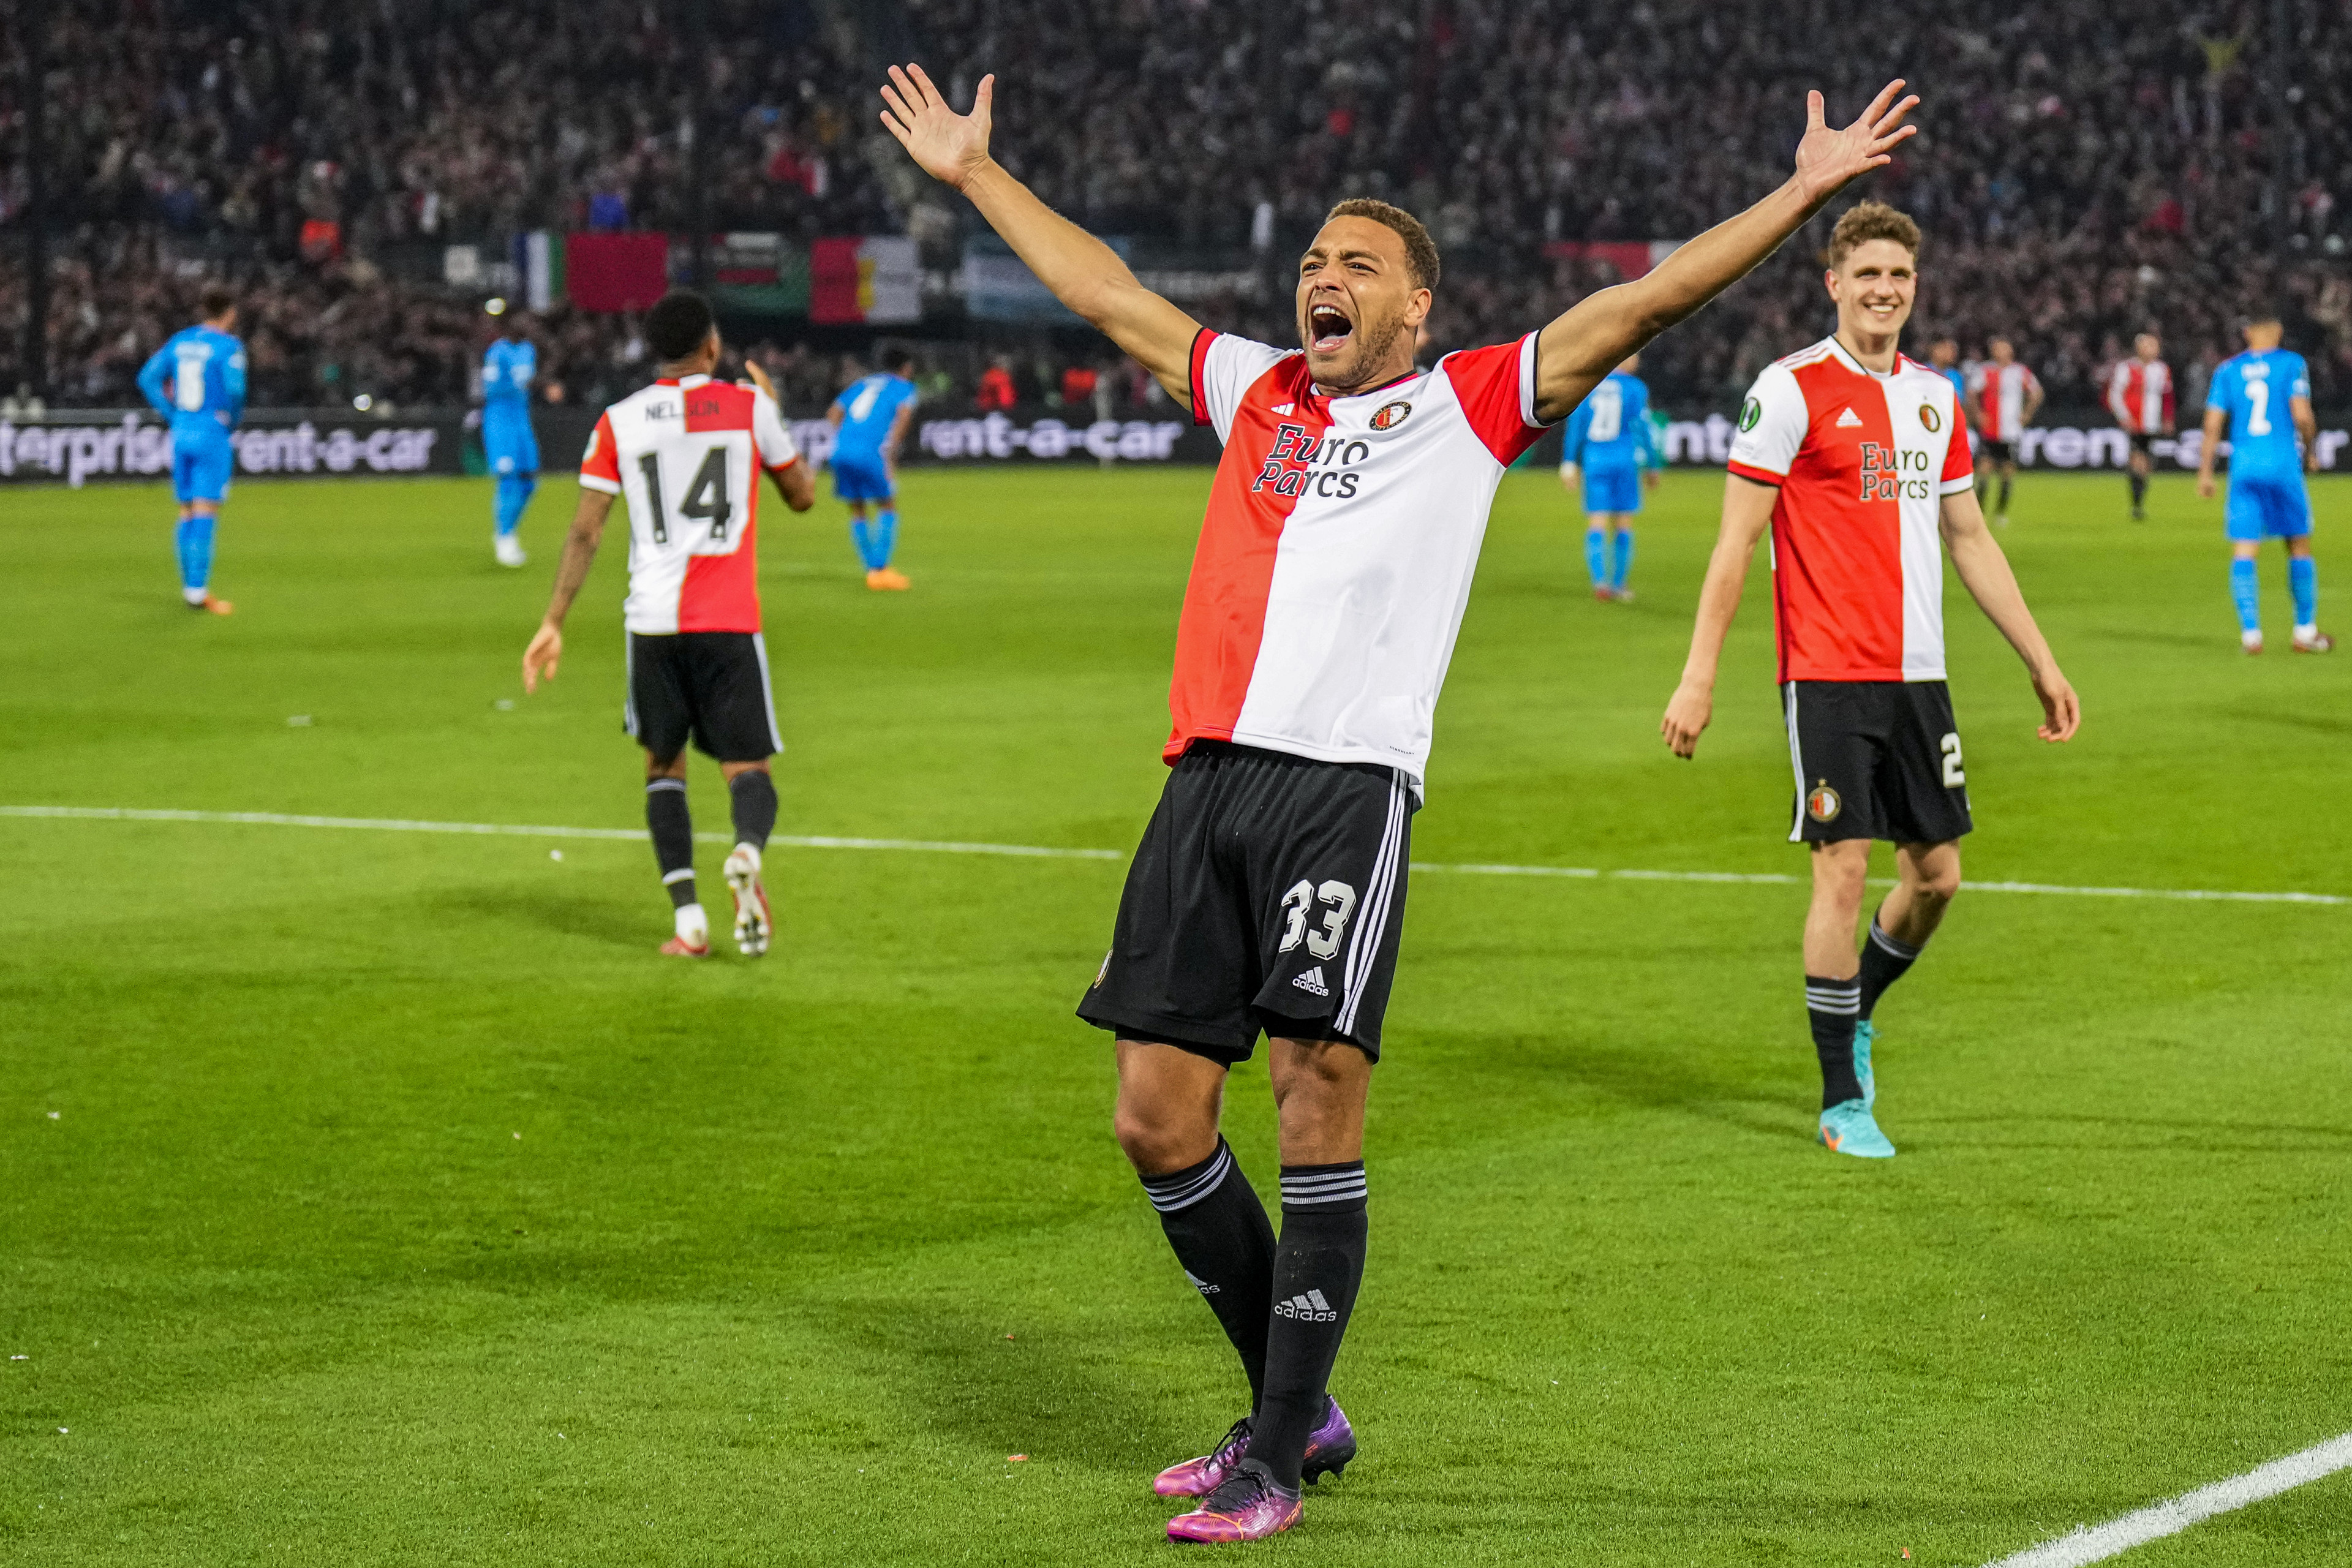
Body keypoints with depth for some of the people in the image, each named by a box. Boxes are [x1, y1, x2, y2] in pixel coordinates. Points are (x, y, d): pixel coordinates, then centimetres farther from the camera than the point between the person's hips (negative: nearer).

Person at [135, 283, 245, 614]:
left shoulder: (180, 341, 9)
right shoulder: (229, 346, -10)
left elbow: (148, 378, 7)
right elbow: (235, 388, -22)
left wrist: (173, 415, 9)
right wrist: (233, 419, -4)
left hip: (181, 434, 6)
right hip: (213, 435, -6)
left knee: (188, 513, 12)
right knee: (206, 512, -7)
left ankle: (190, 586, 15)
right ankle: (198, 589, -11)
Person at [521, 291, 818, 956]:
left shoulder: (620, 421, 6)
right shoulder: (749, 408, 3)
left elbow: (585, 531, 4)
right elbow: (803, 497, 15)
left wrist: (553, 622, 10)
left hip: (653, 620, 1)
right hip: (731, 620, -1)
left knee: (663, 765, 15)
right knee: (747, 767, 4)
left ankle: (687, 914, 0)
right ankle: (747, 853, -30)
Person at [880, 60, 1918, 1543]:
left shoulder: (1470, 406, 10)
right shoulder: (1256, 390, 23)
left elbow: (1639, 306, 3)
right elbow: (1103, 290, 34)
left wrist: (1803, 194, -3)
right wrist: (974, 172, 40)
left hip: (1348, 783, -5)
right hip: (1209, 779, 5)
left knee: (1321, 1094, -10)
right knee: (1158, 1120, 2)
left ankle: (1277, 1461, -3)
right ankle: (1297, 1408, 19)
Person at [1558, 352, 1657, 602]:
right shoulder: (1635, 388, -3)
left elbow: (1575, 424, 4)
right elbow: (1642, 429, -3)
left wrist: (1569, 462, 6)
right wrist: (1651, 467, 5)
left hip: (1594, 461, 2)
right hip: (1625, 461, -2)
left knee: (1597, 524, 0)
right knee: (1623, 524, 9)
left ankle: (1599, 579, -18)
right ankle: (1618, 584, 10)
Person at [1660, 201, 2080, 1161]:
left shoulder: (1933, 397, 13)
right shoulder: (1793, 390, -6)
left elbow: (1970, 540, 21)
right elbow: (1735, 540, -7)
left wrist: (2041, 663, 21)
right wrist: (1698, 677, -12)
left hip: (1917, 673, 6)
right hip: (1828, 674, -6)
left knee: (1937, 873, 6)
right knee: (1844, 868, -7)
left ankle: (1855, 1012, 33)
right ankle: (1843, 1101, 2)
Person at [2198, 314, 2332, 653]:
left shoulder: (2226, 370, 8)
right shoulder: (2292, 364, 1)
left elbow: (2213, 425, 4)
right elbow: (2302, 416, -8)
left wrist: (2205, 473, 8)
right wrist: (2310, 450, 9)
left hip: (2243, 468, 2)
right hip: (2283, 465, -2)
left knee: (2244, 552, 0)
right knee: (2299, 547, 11)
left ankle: (2250, 633, -12)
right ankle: (2305, 632, 14)